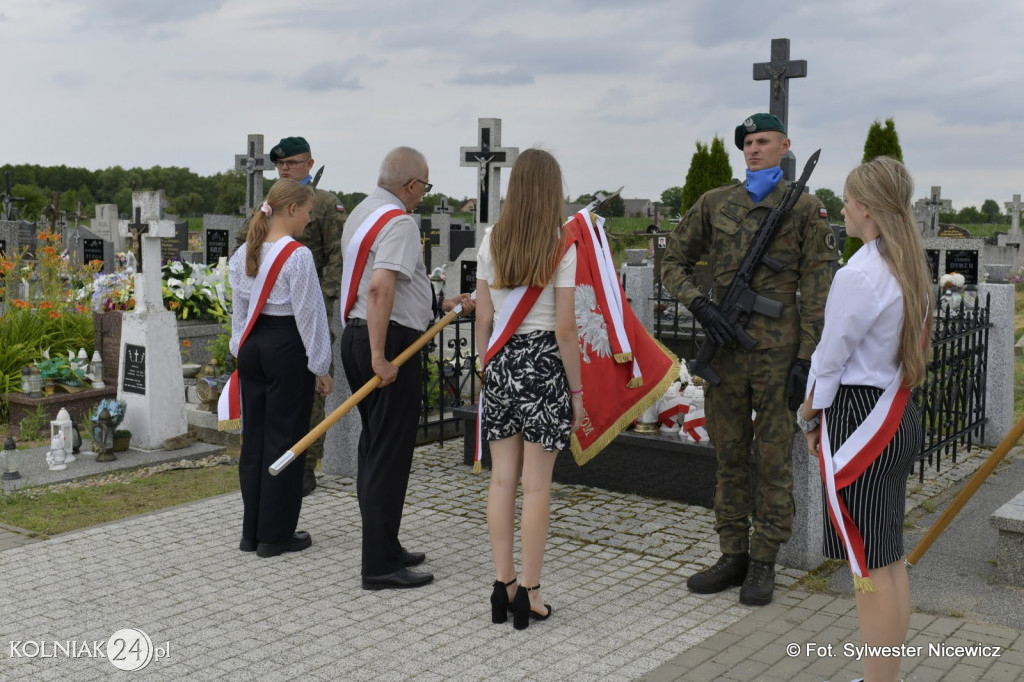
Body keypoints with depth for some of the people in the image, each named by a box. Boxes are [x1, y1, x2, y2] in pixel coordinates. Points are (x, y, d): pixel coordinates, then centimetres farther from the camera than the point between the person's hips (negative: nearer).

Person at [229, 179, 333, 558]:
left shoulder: (244, 253, 8)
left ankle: (252, 532, 21)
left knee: (254, 437, 13)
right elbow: (308, 313, -13)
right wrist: (320, 368, -7)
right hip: (287, 347, -8)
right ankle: (275, 535, 9)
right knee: (284, 439, 1)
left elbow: (239, 309, 14)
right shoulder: (297, 255, -14)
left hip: (252, 346, 8)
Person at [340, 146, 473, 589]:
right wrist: (379, 357, -26)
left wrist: (441, 305, 29)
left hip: (356, 336, 10)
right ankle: (380, 565, 0)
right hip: (390, 343, -10)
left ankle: (384, 549, 26)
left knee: (374, 448, 16)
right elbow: (380, 289, -27)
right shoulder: (398, 222, -13)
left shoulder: (361, 213, 18)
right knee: (389, 455, -5)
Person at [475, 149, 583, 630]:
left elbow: (483, 319, 6)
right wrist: (576, 390, -2)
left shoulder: (491, 243, 3)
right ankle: (528, 593, 10)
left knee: (502, 478, 10)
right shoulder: (562, 249, -9)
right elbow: (565, 329, -10)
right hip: (543, 362, -4)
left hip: (500, 362, 4)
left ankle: (502, 586, 16)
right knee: (536, 484, 3)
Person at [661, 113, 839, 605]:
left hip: (777, 354, -3)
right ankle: (733, 556, 23)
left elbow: (817, 292, -3)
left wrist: (806, 360, -9)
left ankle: (763, 563, 15)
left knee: (773, 461, 4)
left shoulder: (806, 210, 1)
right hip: (724, 349, 4)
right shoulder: (715, 203, 10)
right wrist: (700, 305, -4)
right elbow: (674, 261, 14)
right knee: (729, 457, 11)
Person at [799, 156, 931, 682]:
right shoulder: (911, 269, 7)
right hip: (897, 416, 9)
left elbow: (828, 361, -14)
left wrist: (808, 418, 2)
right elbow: (909, 348, 11)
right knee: (891, 560, 15)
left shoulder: (859, 274, -20)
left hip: (859, 420, -9)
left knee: (869, 568, -1)